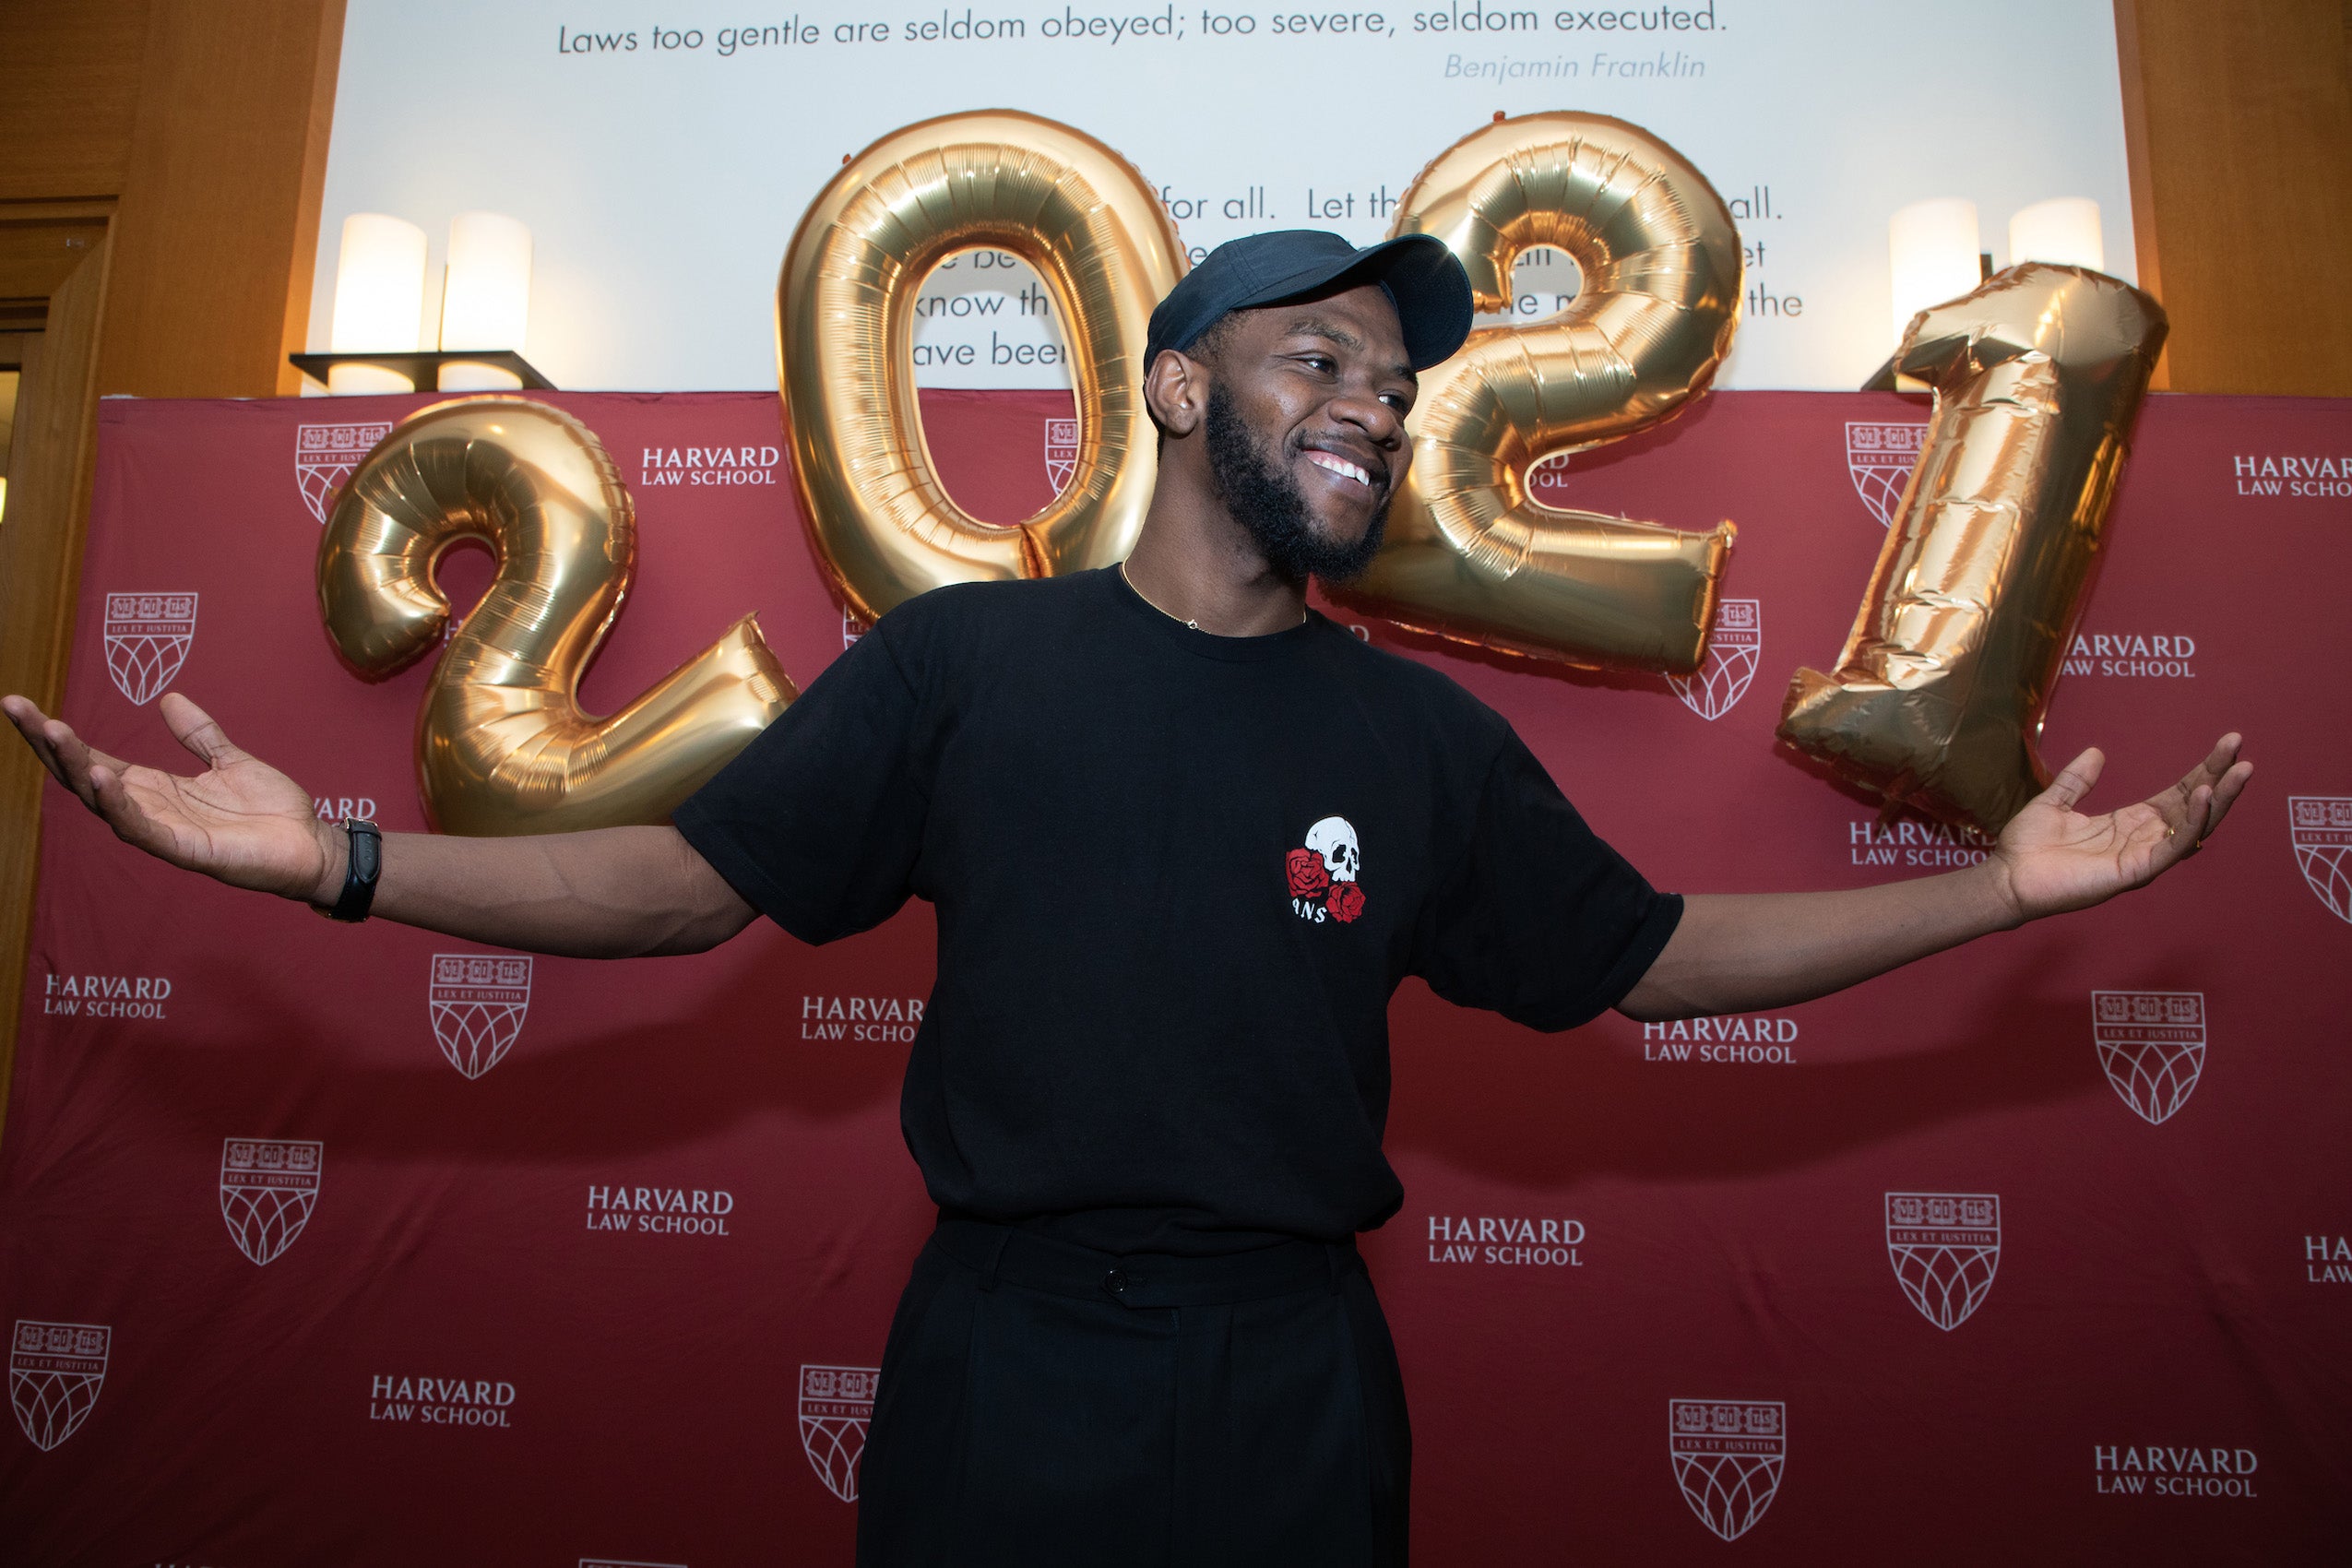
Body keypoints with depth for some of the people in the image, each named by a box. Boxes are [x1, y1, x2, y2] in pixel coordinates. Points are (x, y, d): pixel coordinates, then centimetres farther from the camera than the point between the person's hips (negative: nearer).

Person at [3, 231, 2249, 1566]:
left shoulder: (1423, 739, 2)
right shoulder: (963, 661, -4)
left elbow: (1644, 957, 8)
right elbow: (692, 880, -3)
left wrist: (1997, 886, 5)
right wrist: (337, 860, -13)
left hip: (1294, 1377, 2)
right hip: (1002, 1356, -1)